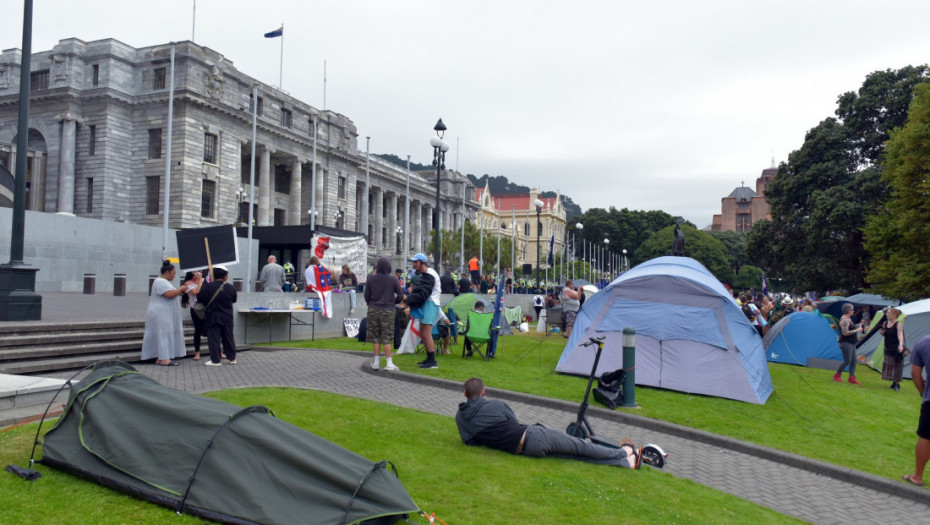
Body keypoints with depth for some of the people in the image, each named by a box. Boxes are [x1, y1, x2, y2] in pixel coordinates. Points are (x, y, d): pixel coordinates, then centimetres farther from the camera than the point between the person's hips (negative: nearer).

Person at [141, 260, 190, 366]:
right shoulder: (160, 282, -16)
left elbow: (172, 294, 22)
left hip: (165, 315, 11)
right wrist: (181, 289, -13)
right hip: (160, 315, -11)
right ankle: (164, 359, -13)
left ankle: (159, 358, 10)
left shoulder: (164, 282, 19)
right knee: (163, 334, -11)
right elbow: (170, 294, -26)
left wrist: (180, 291, 8)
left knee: (163, 335, 9)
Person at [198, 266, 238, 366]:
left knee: (214, 339, 2)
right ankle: (232, 358, 20)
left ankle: (216, 360, 2)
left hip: (212, 317, -2)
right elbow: (234, 299, 9)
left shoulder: (207, 287, -10)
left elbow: (199, 299, -3)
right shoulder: (230, 288, -5)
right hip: (227, 317, 2)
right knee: (228, 338, 13)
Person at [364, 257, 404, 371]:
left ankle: (376, 362, 13)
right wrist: (393, 302, 14)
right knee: (387, 337, 2)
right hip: (388, 311, -2)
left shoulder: (371, 278, -3)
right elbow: (400, 295, -5)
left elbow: (367, 295, 2)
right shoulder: (392, 279, -8)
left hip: (373, 310, 2)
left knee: (375, 336, 10)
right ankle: (389, 363, 2)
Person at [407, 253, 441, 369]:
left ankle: (433, 361, -10)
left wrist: (408, 298, -18)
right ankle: (429, 358, 24)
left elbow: (423, 295, -22)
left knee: (426, 334, -13)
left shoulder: (429, 275, -16)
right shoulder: (422, 274, 18)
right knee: (422, 333, 15)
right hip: (424, 304, 11)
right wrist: (411, 293, -2)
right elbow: (419, 291, 17)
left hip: (430, 304, -11)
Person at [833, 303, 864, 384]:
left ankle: (852, 378, 13)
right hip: (846, 343, -10)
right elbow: (845, 333, -25)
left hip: (851, 343, 10)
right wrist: (856, 330, -18)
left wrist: (859, 325, 12)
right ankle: (836, 376, 8)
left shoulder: (849, 319, 14)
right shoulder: (844, 320, -18)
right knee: (847, 361, -6)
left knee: (853, 361, 9)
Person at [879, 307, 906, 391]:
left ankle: (897, 384, 8)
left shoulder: (898, 324, -16)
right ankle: (894, 383, 24)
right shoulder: (885, 323, 5)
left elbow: (900, 335, -31)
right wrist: (882, 332, -5)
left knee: (896, 366, -2)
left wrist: (901, 345, -47)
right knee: (888, 366, 11)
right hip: (888, 349, 7)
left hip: (896, 349, -7)